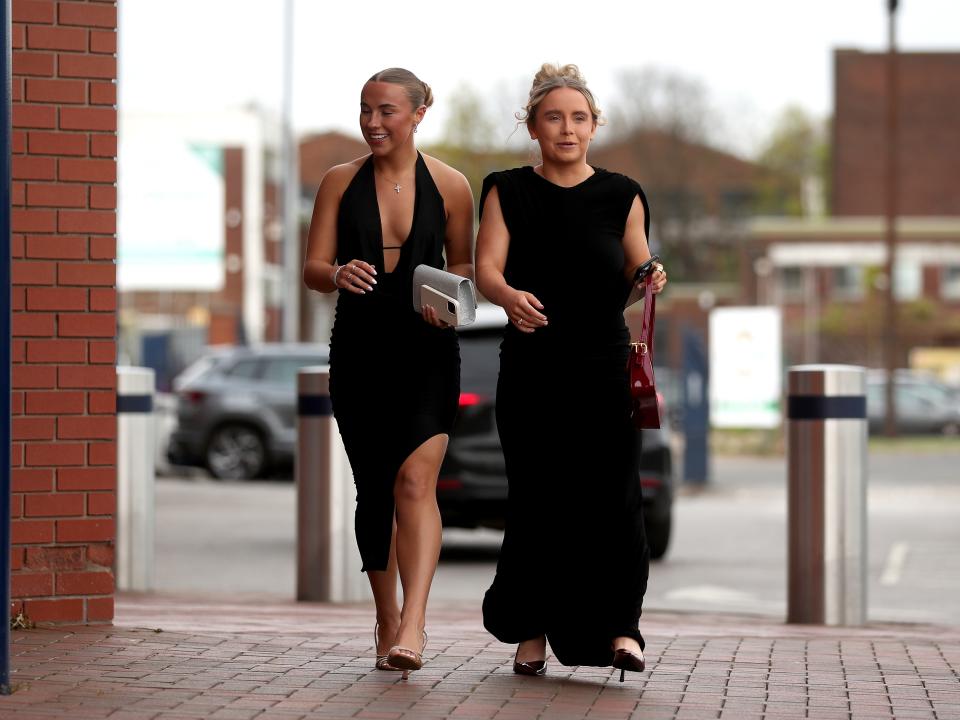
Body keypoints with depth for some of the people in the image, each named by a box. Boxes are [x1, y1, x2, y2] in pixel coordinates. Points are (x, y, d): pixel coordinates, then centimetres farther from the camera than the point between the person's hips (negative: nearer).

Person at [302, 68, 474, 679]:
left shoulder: (449, 186, 1)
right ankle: (388, 619, 24)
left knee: (415, 482, -17)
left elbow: (464, 264, 12)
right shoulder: (340, 182, 5)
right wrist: (339, 274, -22)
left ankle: (412, 629, -24)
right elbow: (313, 268, 1)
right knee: (374, 490, 9)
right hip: (360, 349, 2)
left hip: (427, 352, -2)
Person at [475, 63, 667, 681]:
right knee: (537, 496, -1)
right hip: (531, 368, 0)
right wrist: (510, 296, -27)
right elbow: (487, 269, -5)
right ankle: (531, 631, 11)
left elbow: (636, 269, 13)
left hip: (604, 367, 0)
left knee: (611, 492, -12)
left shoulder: (620, 195, 9)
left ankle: (620, 624, -11)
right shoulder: (508, 192, 6)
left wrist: (649, 276, -11)